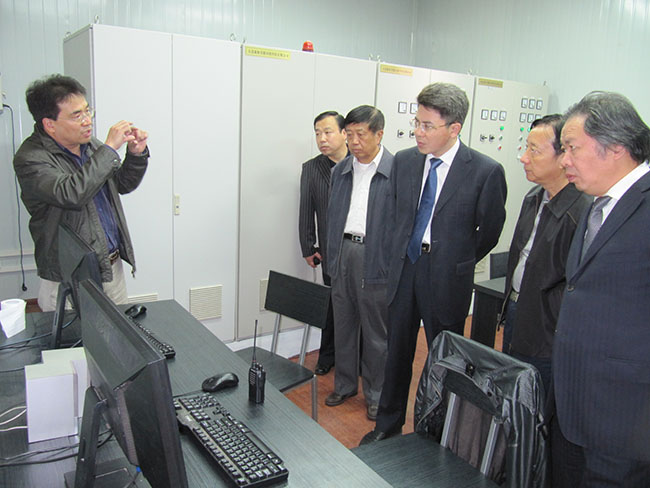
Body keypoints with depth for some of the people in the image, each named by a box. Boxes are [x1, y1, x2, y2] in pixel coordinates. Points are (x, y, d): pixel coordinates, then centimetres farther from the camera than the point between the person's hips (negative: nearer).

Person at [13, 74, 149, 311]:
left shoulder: (89, 144, 6)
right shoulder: (31, 159, -15)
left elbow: (122, 184, 18)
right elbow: (71, 194, -33)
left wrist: (137, 154, -1)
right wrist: (109, 148, -25)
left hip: (113, 267, 7)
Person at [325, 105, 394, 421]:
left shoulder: (396, 171, -9)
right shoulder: (340, 171, 10)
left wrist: (394, 266, -13)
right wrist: (332, 258, 12)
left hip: (375, 258, -5)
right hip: (343, 252, 6)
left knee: (376, 333, 8)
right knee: (343, 326, 17)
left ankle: (375, 394, 26)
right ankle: (345, 384, 35)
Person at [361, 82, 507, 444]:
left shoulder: (486, 171, -12)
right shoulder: (404, 161, 2)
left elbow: (489, 232, -1)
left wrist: (455, 263, 8)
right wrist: (404, 256, 13)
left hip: (446, 279, -4)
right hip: (404, 271, 4)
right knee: (397, 352, 16)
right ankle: (388, 425, 35)